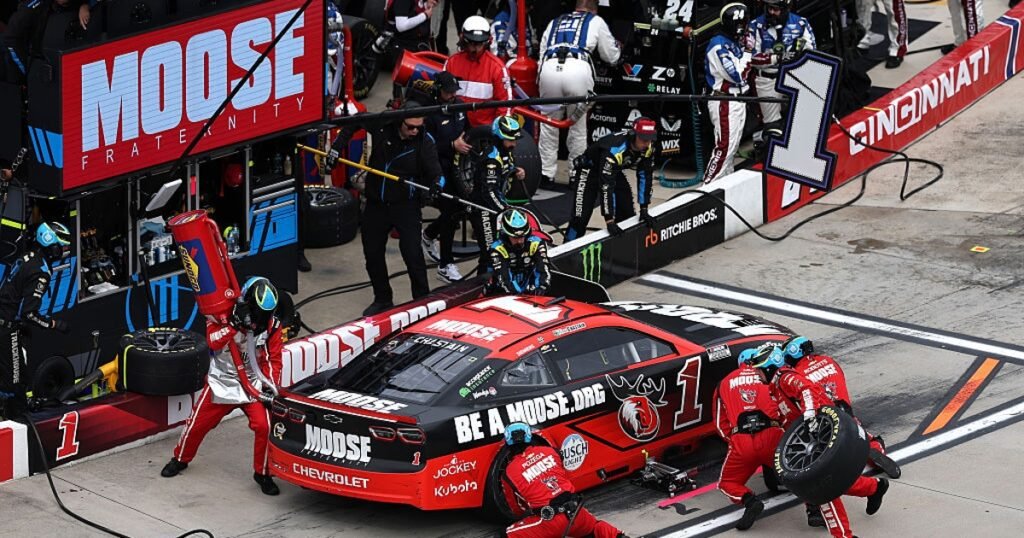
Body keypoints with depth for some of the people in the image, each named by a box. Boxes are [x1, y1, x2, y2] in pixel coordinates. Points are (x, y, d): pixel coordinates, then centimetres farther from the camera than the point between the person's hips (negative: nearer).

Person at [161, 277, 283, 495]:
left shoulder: (272, 325, -6)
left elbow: (273, 360, 0)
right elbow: (213, 341, -26)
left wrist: (270, 386, -11)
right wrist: (235, 324, -36)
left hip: (253, 385, 0)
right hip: (222, 382, 0)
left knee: (264, 426, -16)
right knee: (198, 422, 7)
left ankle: (262, 473, 3)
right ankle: (180, 459, 34)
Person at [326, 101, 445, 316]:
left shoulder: (425, 142, -16)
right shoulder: (382, 126, -10)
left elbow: (434, 170, -24)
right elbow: (354, 123, 7)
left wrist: (437, 182, -47)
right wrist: (336, 149, 1)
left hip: (406, 204, -4)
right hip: (376, 202, 4)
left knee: (412, 253, -15)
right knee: (372, 253, 11)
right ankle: (382, 300, 27)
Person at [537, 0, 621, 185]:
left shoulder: (554, 23, 32)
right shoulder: (596, 21, 24)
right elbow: (611, 57, 33)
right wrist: (617, 48, 55)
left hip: (549, 68, 2)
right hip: (578, 70, -2)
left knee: (548, 126, 16)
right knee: (578, 126, 11)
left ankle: (545, 174, 16)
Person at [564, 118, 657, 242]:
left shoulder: (648, 148, -19)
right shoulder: (614, 149, -40)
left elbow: (645, 176, -8)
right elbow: (606, 185, -40)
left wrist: (644, 210, -9)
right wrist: (609, 221, -40)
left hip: (614, 172, 7)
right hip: (589, 171, -7)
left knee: (627, 215, 2)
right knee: (581, 218, -14)